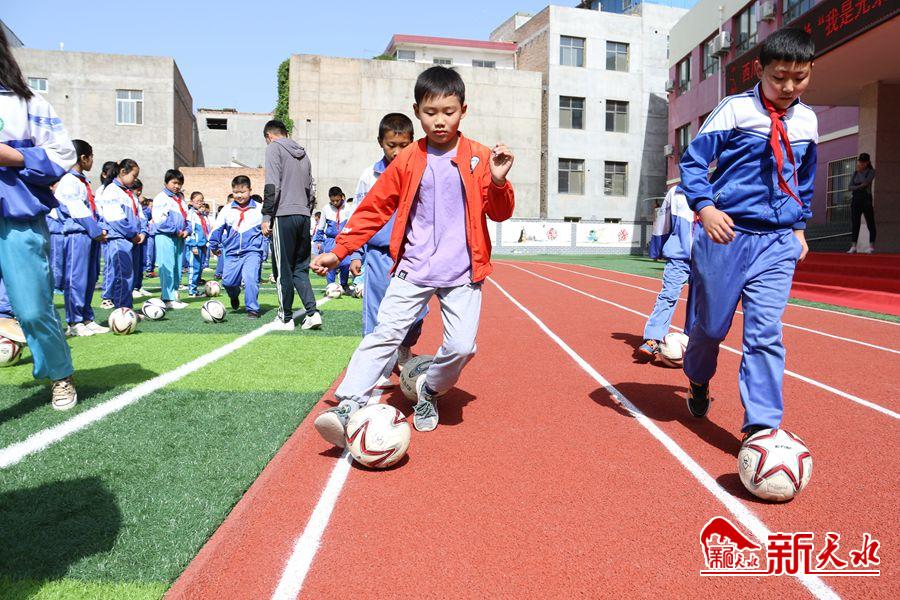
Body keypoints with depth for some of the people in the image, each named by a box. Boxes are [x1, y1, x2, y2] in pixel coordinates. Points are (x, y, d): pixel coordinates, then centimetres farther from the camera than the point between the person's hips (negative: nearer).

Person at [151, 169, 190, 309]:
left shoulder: (181, 198, 19)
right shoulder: (161, 198, -5)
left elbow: (186, 217, 22)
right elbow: (159, 220, -13)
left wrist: (187, 230, 2)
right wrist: (176, 231, -15)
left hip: (180, 237, 8)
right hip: (165, 236, -8)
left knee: (178, 267, 9)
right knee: (167, 267, -9)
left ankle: (173, 294, 17)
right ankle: (168, 299, -8)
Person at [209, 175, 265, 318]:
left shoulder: (259, 209, 0)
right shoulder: (227, 210, 5)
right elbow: (217, 229, 15)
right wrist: (214, 246, 20)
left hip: (252, 251, -3)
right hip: (233, 253, 3)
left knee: (250, 278, -21)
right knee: (227, 281, 0)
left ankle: (252, 309, -9)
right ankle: (235, 296, 35)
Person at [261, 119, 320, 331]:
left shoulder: (274, 148, 0)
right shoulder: (302, 153, 20)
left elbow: (272, 186, -11)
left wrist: (266, 216, -8)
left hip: (284, 215, -6)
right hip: (304, 216, 6)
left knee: (283, 270, 1)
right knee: (300, 268, 12)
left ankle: (285, 318, 8)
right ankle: (312, 312, 0)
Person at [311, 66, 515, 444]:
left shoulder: (479, 158, 2)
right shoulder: (407, 161, 5)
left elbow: (500, 213, 3)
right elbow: (374, 209, 8)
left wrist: (498, 182, -18)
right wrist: (339, 251, 3)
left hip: (463, 273, 0)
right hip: (414, 268, 1)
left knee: (462, 346, -9)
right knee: (384, 333, -10)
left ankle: (428, 391, 19)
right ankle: (349, 406, -6)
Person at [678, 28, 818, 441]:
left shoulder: (808, 121, 11)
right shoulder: (736, 109, -5)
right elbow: (693, 160, -7)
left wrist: (799, 226, 23)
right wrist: (705, 207, -21)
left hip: (778, 241, 3)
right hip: (726, 233, -3)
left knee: (766, 330, -7)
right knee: (711, 323, 7)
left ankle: (760, 426, -1)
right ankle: (698, 382, 38)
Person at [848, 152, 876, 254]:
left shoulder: (871, 171, 1)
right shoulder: (855, 172, 13)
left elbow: (866, 182, -16)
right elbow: (850, 187, 5)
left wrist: (860, 171, -6)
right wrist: (859, 187, -13)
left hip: (866, 199, -4)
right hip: (855, 199, 4)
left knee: (870, 223, -1)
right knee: (855, 223, -1)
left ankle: (871, 246, 0)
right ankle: (853, 246, -2)